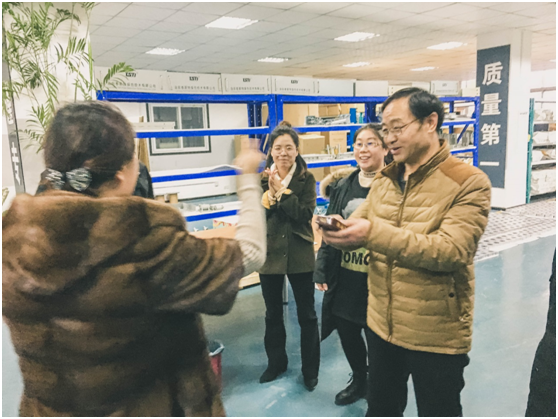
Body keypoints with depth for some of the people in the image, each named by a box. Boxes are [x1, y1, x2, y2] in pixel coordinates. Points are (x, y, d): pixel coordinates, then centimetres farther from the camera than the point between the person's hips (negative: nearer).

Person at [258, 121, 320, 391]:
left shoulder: (306, 179, -4)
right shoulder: (261, 179, 1)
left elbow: (306, 214, -16)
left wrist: (280, 191, -21)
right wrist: (269, 192, -21)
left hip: (299, 255, -2)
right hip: (269, 254, 2)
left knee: (307, 315, 9)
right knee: (272, 314, 17)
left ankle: (310, 370, 27)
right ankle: (276, 363, 37)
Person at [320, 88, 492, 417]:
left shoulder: (469, 183, -15)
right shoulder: (384, 180, 6)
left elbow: (451, 251, -27)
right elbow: (357, 226, 3)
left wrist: (374, 233, -35)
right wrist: (337, 230, -22)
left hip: (437, 336, -5)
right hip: (382, 326, 6)